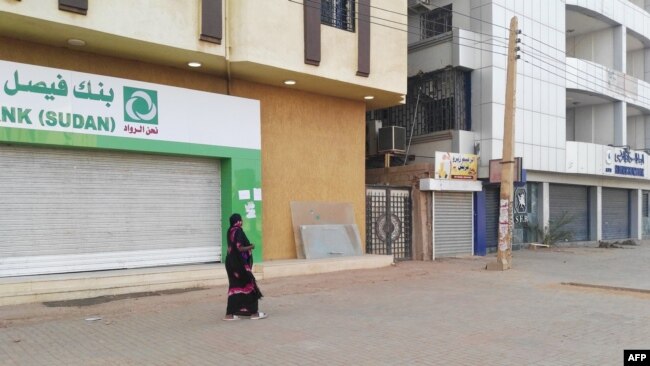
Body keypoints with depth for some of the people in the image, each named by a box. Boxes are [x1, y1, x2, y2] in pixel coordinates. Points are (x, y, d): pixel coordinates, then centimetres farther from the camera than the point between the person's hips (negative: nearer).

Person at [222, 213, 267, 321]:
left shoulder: (230, 231, 9)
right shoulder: (238, 231, -16)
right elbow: (240, 248, -21)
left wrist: (248, 246, 14)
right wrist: (251, 247, -6)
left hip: (232, 263, 8)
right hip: (239, 263, -8)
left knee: (235, 287, 12)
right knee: (249, 285, 2)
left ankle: (230, 314, 13)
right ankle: (254, 312, 9)